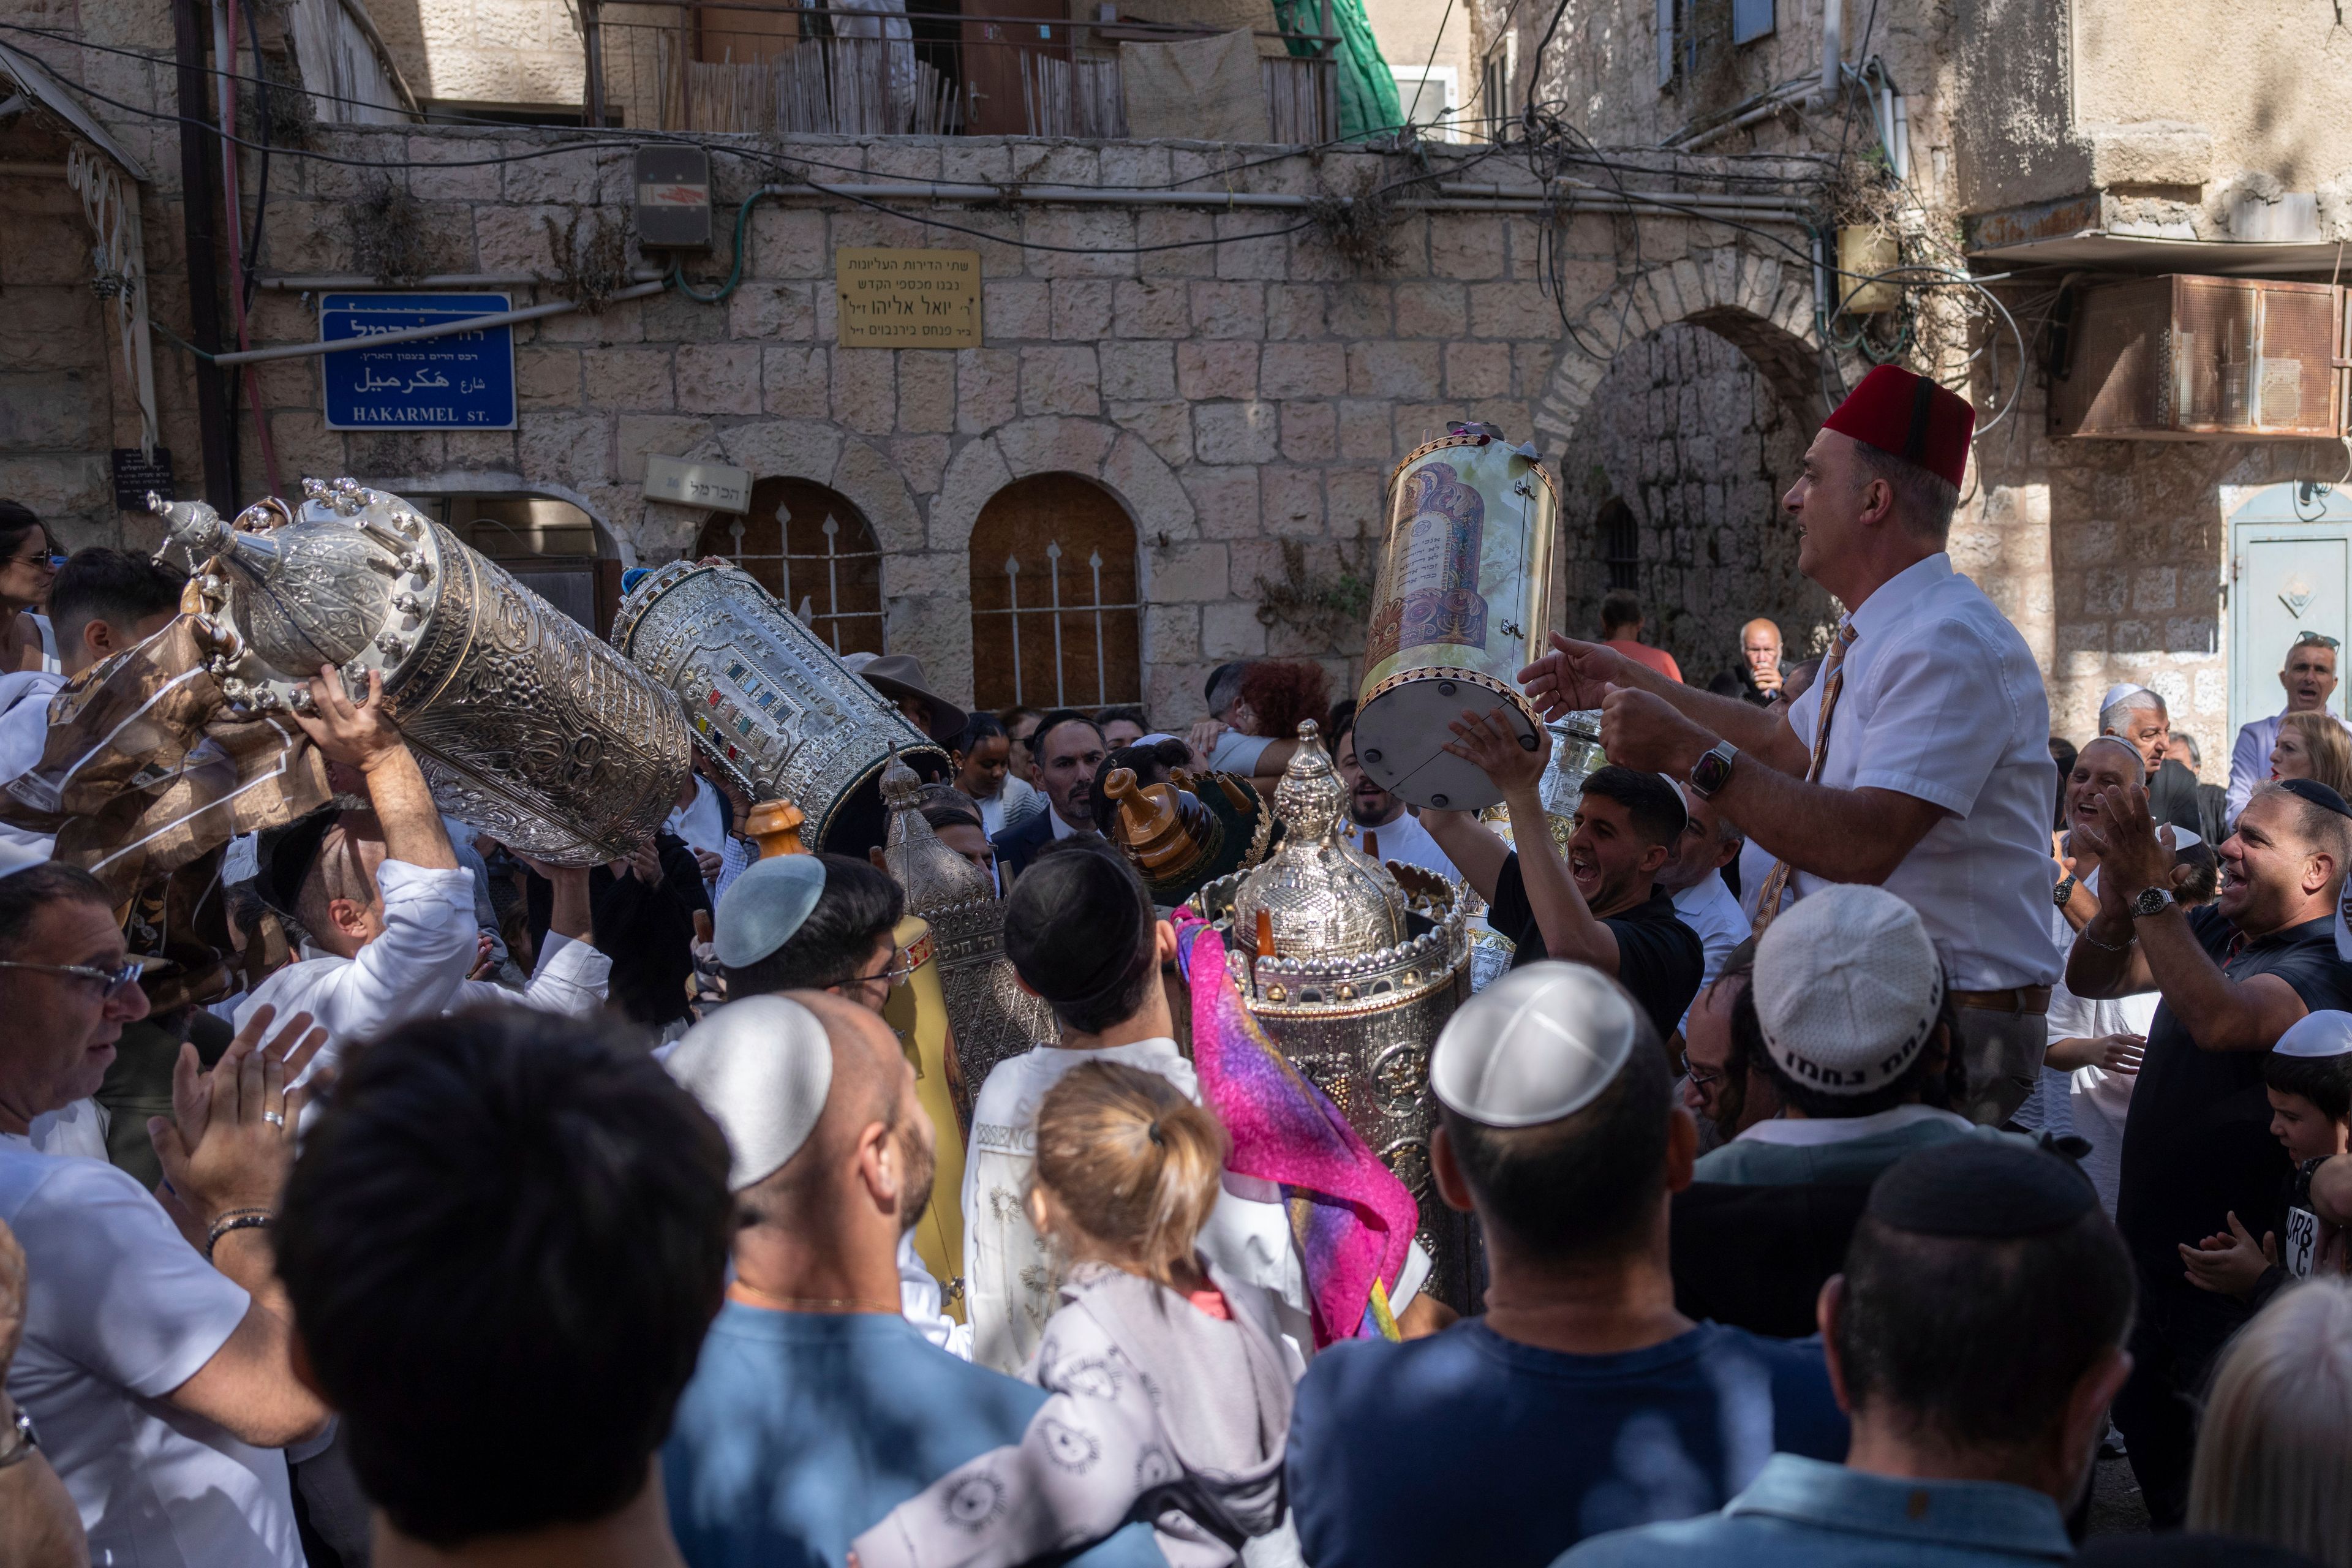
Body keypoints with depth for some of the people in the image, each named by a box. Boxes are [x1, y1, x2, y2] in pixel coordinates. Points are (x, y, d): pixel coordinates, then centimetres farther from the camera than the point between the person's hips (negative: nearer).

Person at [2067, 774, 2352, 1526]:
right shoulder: (2214, 931, 4)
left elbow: (2219, 1020, -41)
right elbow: (2090, 981, 2)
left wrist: (2150, 891, -43)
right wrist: (2116, 909, -19)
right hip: (2148, 1242, 8)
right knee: (2145, 1427, 25)